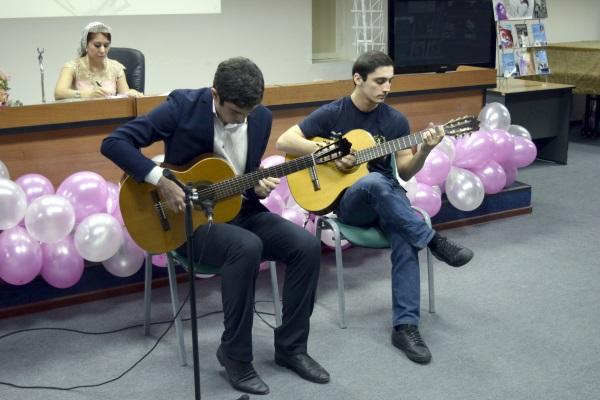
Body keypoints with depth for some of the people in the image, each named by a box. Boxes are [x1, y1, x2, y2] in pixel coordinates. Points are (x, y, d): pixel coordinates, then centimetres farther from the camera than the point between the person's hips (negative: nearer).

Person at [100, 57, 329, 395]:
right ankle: (236, 355, -15)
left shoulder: (261, 116, 0)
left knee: (308, 246, -15)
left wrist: (259, 185, -9)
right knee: (247, 247, -34)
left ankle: (291, 346, 1)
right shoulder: (183, 105, -16)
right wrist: (161, 181, -27)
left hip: (241, 209, 6)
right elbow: (114, 143, -18)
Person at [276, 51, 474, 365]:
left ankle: (405, 326, -30)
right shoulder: (331, 114, -2)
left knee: (405, 239, -31)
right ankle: (435, 242, -29)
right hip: (347, 201, -2)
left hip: (388, 198, 2)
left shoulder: (396, 120, 5)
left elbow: (405, 172, 5)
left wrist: (424, 151, -15)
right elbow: (284, 141, -8)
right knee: (374, 182, -39)